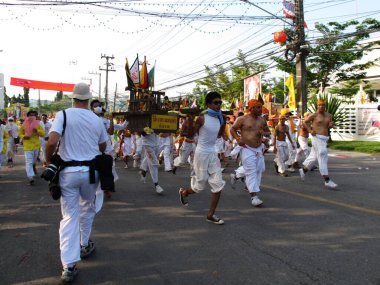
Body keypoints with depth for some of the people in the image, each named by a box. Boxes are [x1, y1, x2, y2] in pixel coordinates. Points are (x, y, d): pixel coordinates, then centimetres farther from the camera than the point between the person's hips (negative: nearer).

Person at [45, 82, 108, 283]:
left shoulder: (64, 115, -7)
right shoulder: (97, 119, 3)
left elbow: (52, 141, -20)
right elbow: (103, 147, 13)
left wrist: (48, 160, -1)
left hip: (68, 171, -2)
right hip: (90, 171, 2)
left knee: (69, 216, 2)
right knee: (87, 209, 23)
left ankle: (69, 266, -1)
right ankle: (84, 246, 39)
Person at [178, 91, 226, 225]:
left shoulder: (218, 118, 6)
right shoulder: (202, 118, -14)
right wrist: (189, 120, -12)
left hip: (213, 153, 6)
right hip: (201, 153, -6)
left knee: (218, 184, -1)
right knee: (200, 185, 5)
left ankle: (211, 214, 11)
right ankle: (183, 192, 40)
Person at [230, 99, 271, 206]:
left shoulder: (262, 120, 8)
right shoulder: (242, 119, -7)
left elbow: (268, 132, 18)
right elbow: (232, 129, 1)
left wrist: (264, 133, -6)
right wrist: (238, 139, -13)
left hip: (259, 149, 6)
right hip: (247, 149, -6)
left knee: (259, 170, 13)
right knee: (251, 172, -11)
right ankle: (254, 196, -11)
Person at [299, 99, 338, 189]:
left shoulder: (329, 116, 12)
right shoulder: (314, 115, -5)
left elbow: (329, 127, 20)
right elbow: (304, 122, 1)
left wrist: (331, 125, -4)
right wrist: (310, 131, -11)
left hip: (324, 139, 7)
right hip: (317, 138, -7)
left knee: (314, 156, 17)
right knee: (323, 157, -14)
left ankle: (303, 170, 39)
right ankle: (327, 180, -14)